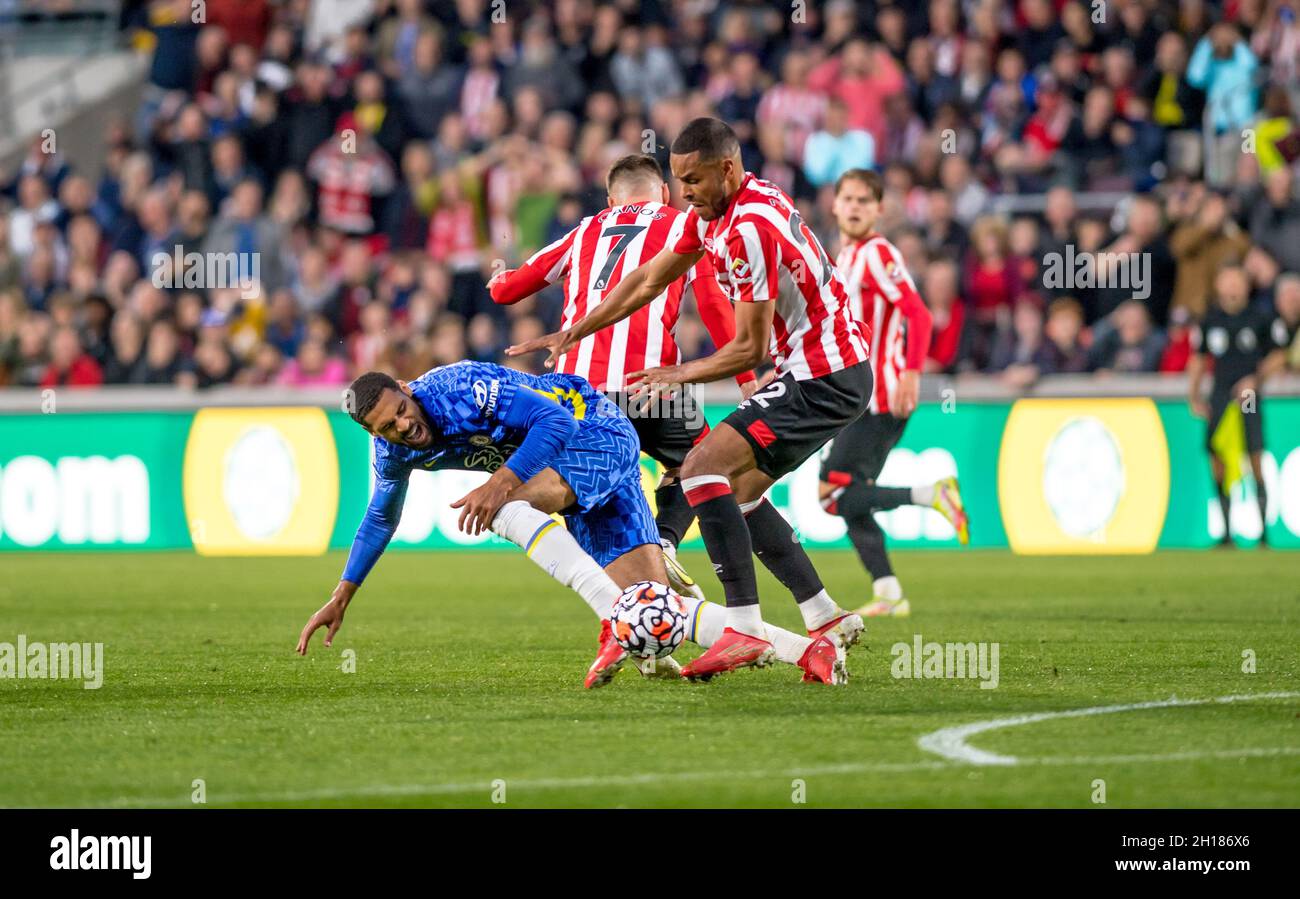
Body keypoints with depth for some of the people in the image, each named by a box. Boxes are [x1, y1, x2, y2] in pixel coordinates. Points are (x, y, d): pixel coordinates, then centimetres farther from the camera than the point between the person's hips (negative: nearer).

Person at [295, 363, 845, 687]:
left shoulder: (460, 389, -25)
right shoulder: (393, 451, 1)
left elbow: (557, 419, -27)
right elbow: (381, 518, 20)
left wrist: (503, 480, -38)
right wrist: (341, 597, 22)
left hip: (600, 432, -8)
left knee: (504, 503, -32)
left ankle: (618, 620, -39)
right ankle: (804, 650, -12)